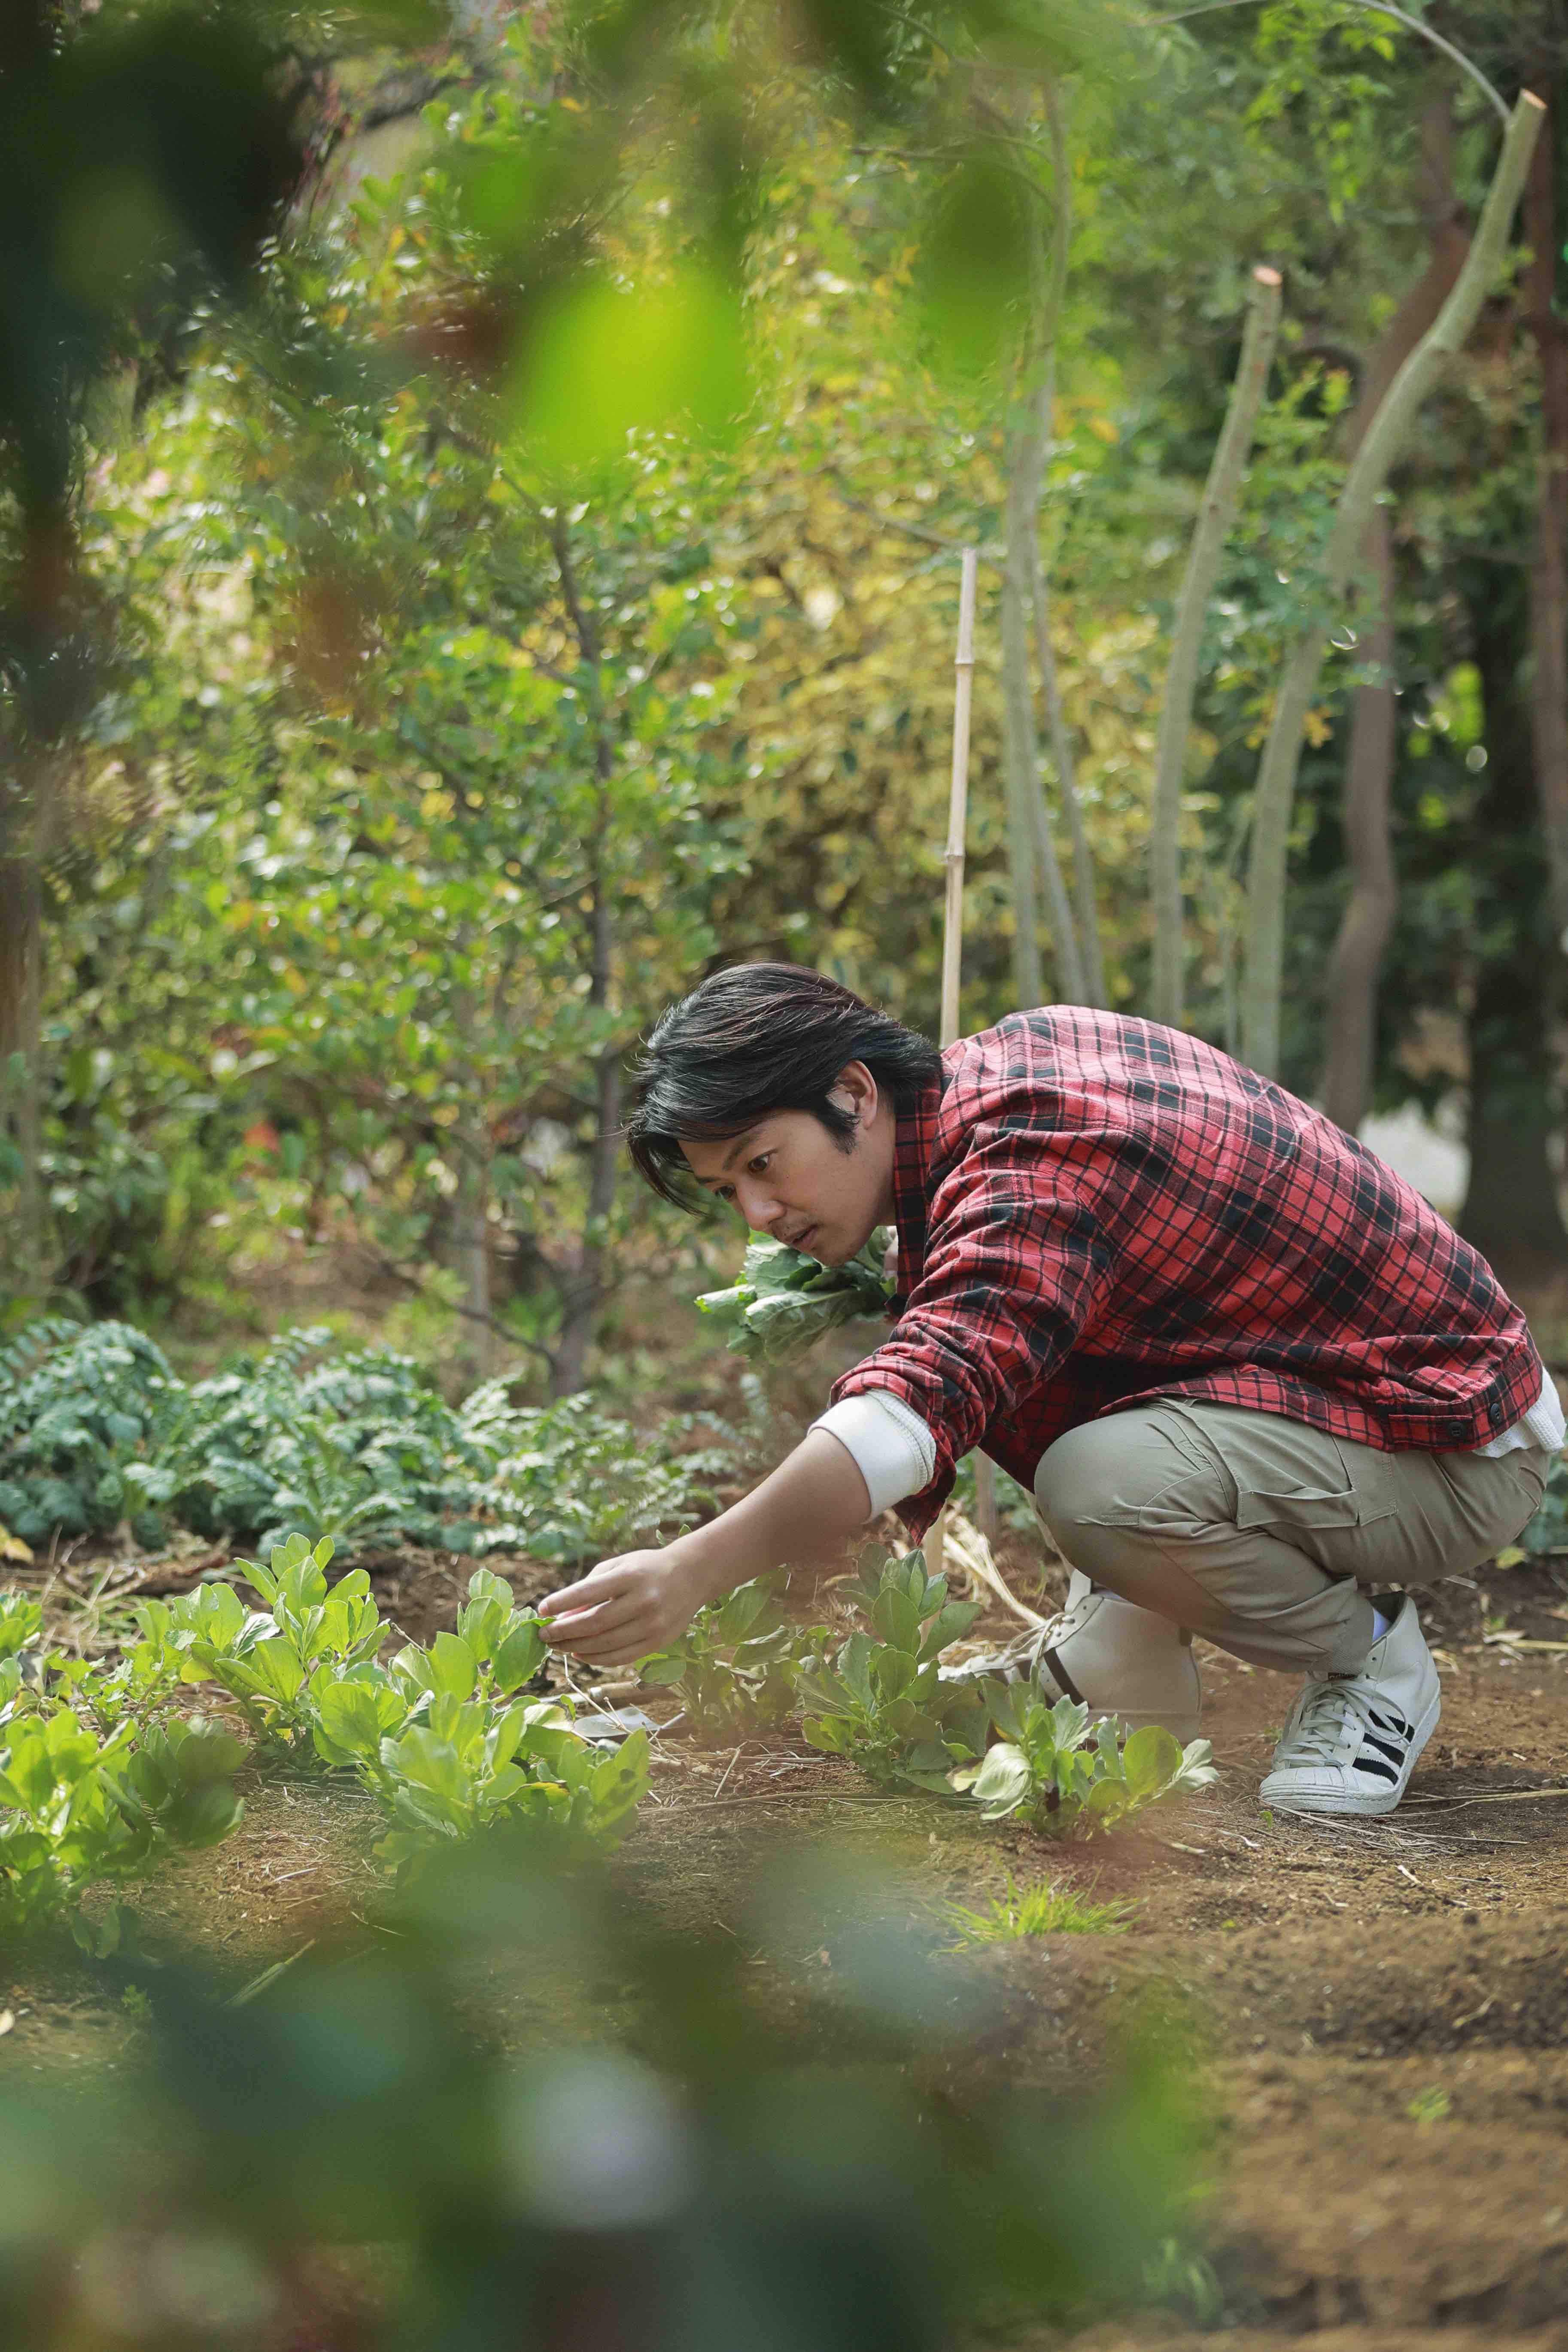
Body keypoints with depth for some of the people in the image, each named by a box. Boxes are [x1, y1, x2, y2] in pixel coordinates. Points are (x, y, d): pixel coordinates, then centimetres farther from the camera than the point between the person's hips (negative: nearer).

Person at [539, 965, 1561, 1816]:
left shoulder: (1036, 1179, -26)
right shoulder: (1023, 1049, 4)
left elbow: (923, 1401, -43)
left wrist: (692, 1573, -52)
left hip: (1465, 1458, -10)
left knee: (1099, 1486, -31)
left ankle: (1373, 1655, -6)